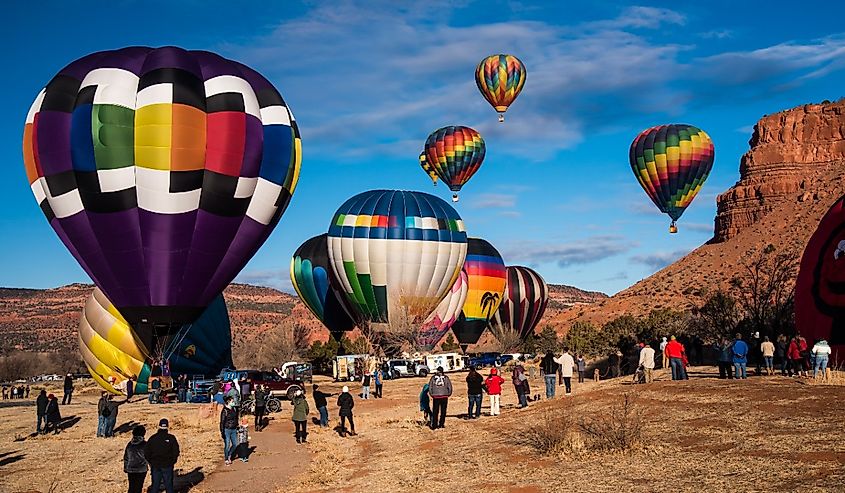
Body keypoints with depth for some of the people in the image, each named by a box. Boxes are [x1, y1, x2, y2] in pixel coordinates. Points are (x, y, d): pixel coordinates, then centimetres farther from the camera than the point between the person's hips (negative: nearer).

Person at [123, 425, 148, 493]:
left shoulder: (129, 444, 1)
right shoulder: (145, 444, -11)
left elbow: (125, 458, 9)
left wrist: (125, 468, 20)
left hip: (130, 470, 4)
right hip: (141, 470, -3)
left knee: (131, 487, 13)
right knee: (138, 487, 5)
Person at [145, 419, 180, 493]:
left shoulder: (152, 438, -3)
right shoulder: (171, 438, -9)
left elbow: (146, 452, 0)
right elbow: (176, 452, -7)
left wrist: (150, 462, 12)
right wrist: (172, 462, 8)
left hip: (155, 465, 2)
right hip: (167, 466, -2)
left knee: (155, 485, 10)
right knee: (169, 485, 6)